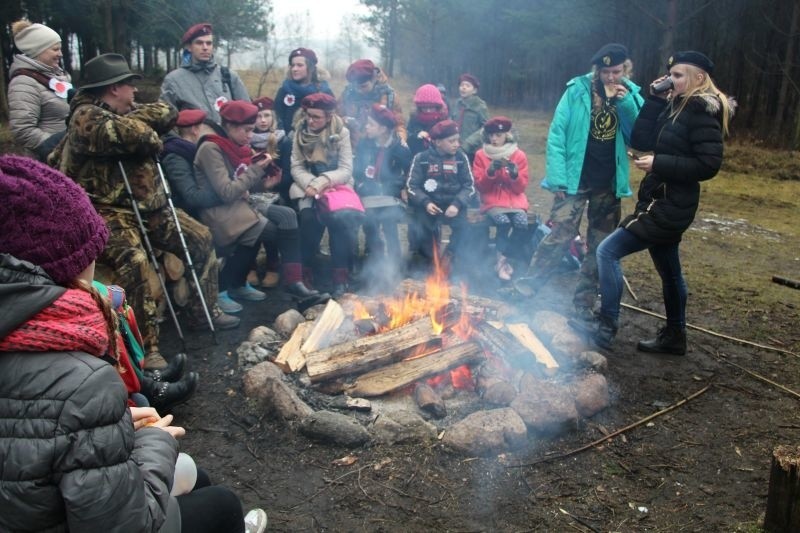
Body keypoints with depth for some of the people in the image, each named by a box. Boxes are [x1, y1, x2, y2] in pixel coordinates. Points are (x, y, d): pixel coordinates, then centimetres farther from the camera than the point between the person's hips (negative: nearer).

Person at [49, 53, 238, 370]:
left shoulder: (125, 111, 14)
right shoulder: (86, 117, -15)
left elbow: (168, 113, 3)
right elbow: (140, 135, -26)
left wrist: (134, 118, -10)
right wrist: (138, 122, -5)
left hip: (147, 206, 9)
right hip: (107, 211, -9)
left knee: (200, 238, 9)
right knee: (134, 261, -35)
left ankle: (203, 311, 23)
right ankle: (146, 349, -30)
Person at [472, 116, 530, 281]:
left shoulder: (519, 155, 3)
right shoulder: (481, 155, 3)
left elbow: (521, 188, 2)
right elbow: (480, 186, -1)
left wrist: (515, 174, -18)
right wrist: (490, 171, -18)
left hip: (515, 201, 1)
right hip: (492, 201, -1)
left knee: (522, 224, -29)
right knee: (503, 222, -33)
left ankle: (503, 260, -11)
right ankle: (503, 260, -14)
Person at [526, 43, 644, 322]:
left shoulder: (630, 95, 4)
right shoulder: (578, 90, -6)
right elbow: (557, 134, -8)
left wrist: (626, 103, -13)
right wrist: (557, 178, -15)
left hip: (609, 184, 4)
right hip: (575, 179, -4)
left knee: (600, 246, 8)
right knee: (559, 237, -10)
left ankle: (584, 303, 19)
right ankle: (529, 289, 4)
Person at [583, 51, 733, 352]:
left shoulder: (702, 112, -14)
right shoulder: (676, 107, 11)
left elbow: (708, 165, -20)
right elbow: (640, 140, 7)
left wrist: (658, 163, -22)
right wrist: (655, 99, 1)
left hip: (670, 206, -10)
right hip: (661, 202, 10)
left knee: (608, 251, -12)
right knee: (669, 273, 19)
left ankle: (607, 327, -7)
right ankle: (674, 336, 33)